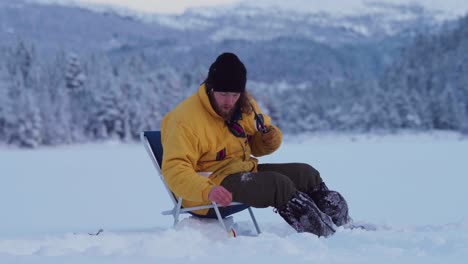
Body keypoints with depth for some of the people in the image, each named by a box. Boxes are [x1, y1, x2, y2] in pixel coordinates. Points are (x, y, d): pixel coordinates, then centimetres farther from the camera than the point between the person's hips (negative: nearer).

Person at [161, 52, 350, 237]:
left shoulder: (244, 105, 5)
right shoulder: (185, 120, -20)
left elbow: (256, 145, 20)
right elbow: (175, 170, -27)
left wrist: (271, 137, -6)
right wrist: (207, 191, -44)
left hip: (244, 171, 9)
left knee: (306, 174, 3)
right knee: (279, 184, -27)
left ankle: (343, 225, 13)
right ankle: (324, 233, -22)